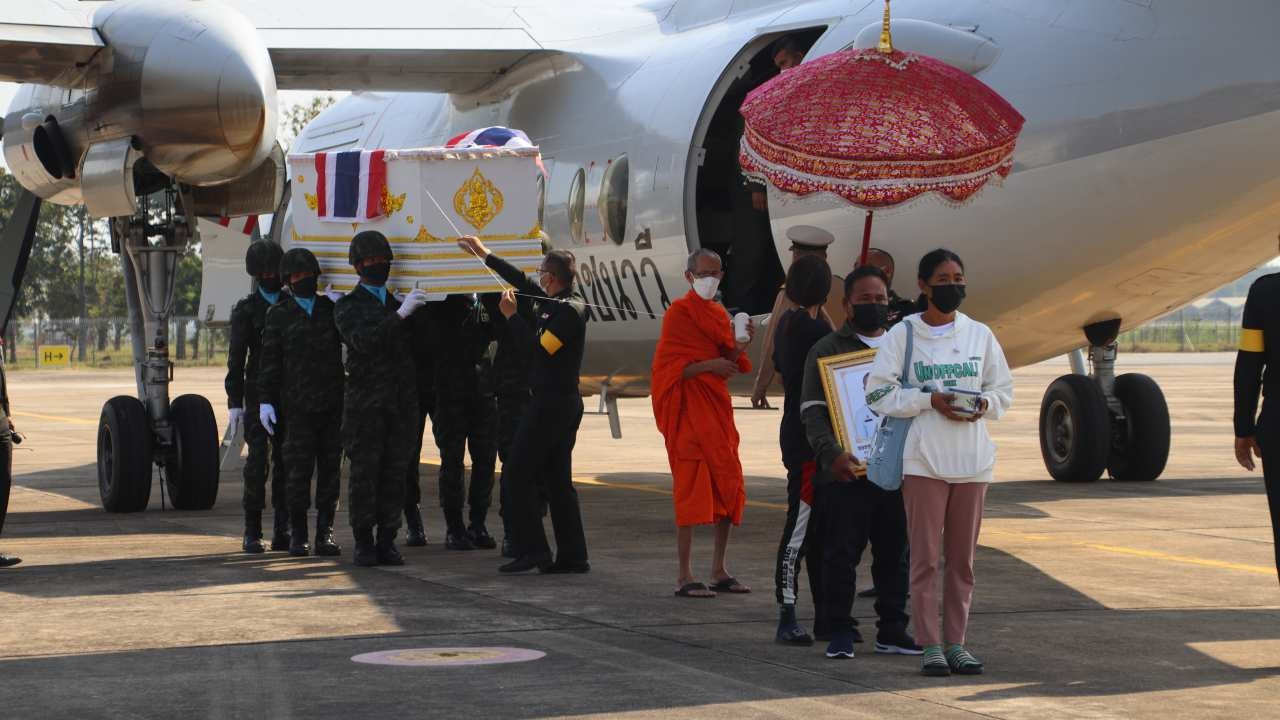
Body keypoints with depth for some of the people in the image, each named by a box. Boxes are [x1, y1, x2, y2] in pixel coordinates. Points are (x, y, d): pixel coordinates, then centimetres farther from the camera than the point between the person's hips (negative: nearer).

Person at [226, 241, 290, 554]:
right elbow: (236, 359, 0)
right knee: (258, 460, -8)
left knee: (285, 461, 2)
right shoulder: (245, 309, 4)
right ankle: (253, 532, -3)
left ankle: (282, 531, 5)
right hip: (258, 395, -3)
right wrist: (234, 402, -7)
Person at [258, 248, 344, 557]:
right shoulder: (279, 315, 6)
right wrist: (266, 401, -2)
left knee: (330, 470, 3)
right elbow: (270, 361, 4)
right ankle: (297, 535, 6)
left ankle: (325, 533, 9)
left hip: (333, 404, 2)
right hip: (299, 406, -2)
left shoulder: (332, 308, 11)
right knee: (299, 471, -3)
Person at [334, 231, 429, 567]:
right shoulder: (348, 306, 4)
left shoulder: (398, 302, 19)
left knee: (395, 472, 2)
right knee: (364, 472, -4)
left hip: (401, 400, 4)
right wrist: (400, 314, -23)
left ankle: (387, 540, 7)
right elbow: (363, 340, -15)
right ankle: (364, 542, 1)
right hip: (364, 401, -4)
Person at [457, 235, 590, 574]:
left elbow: (541, 346, -21)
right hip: (566, 402, 10)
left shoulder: (568, 311, -15)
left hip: (549, 403, -10)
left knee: (518, 472, -5)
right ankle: (572, 555, 8)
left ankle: (532, 549, -8)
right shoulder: (560, 304, 13)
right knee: (558, 479, 10)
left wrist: (512, 316, -11)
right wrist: (486, 256, 29)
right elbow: (522, 282, 23)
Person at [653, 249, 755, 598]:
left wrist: (740, 345, -2)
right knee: (692, 487, -9)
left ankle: (719, 571, 15)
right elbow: (668, 368, -13)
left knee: (729, 487, 6)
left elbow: (728, 365, 16)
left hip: (716, 406, 8)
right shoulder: (679, 311, -7)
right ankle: (685, 577, -7)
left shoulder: (719, 314, 15)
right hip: (688, 408, -8)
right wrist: (708, 365, -22)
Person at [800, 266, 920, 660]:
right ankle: (840, 631, 4)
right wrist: (832, 453, -21)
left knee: (895, 554, 8)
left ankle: (892, 629, 17)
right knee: (842, 554, -2)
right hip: (846, 473, -4)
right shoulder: (827, 350, 2)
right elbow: (812, 411, -5)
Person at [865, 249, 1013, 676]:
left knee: (962, 558, 7)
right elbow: (878, 393, -4)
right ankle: (930, 646, 1)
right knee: (925, 557, -3)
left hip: (972, 460, 4)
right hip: (924, 460, -3)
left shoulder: (980, 335, 10)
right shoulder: (903, 334, 0)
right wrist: (929, 400, -14)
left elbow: (1004, 391, 15)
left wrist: (985, 404, -7)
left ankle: (956, 643, 14)